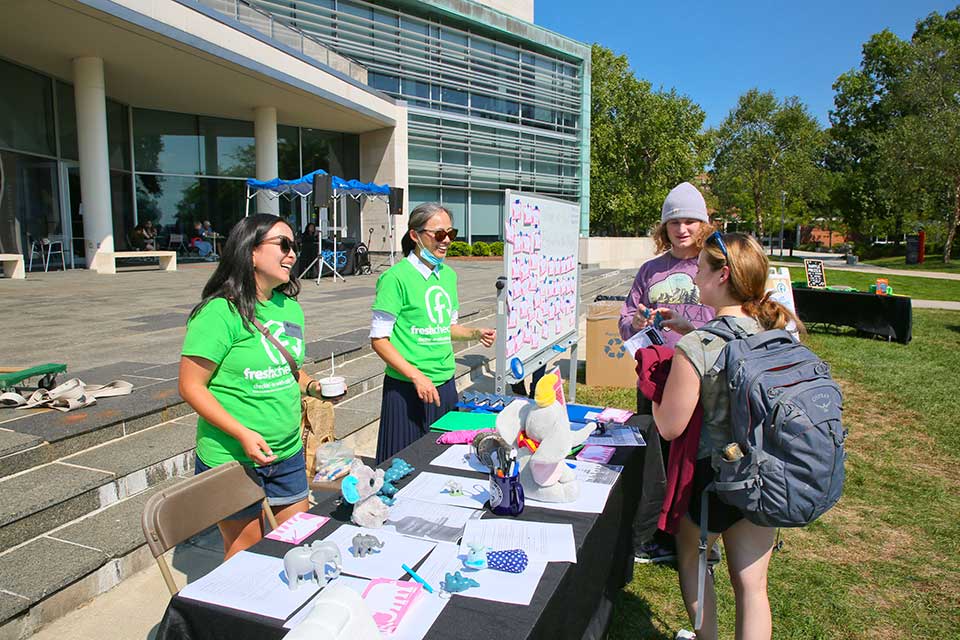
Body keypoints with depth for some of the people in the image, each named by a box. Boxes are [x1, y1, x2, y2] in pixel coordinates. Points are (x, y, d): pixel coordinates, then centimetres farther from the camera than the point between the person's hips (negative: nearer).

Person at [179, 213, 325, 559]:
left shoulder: (290, 308, 5)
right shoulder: (221, 312, -18)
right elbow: (191, 386, -17)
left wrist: (313, 387, -2)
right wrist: (242, 433, -23)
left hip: (288, 453, 7)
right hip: (231, 457, -6)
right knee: (245, 550, 11)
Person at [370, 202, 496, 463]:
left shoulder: (448, 275, 10)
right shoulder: (397, 277, -12)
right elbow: (379, 339, -13)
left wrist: (476, 333, 2)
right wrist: (417, 376, -19)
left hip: (445, 384, 7)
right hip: (407, 388, -6)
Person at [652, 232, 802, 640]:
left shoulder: (695, 347, -26)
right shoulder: (780, 328, -6)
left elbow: (669, 427, -17)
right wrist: (690, 331, 13)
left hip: (711, 473, -5)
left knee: (691, 557, 25)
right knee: (751, 585, 18)